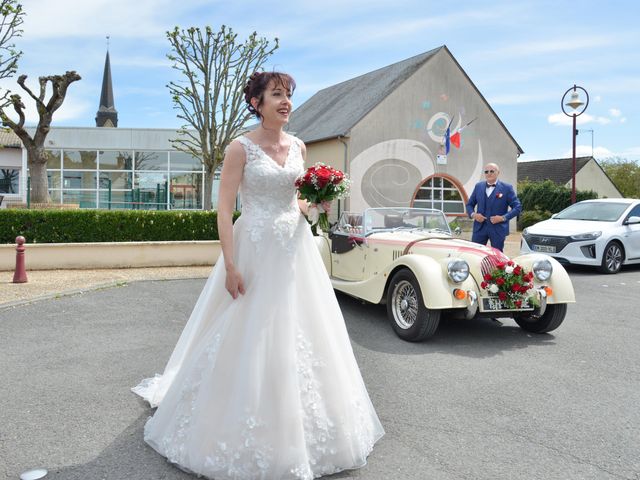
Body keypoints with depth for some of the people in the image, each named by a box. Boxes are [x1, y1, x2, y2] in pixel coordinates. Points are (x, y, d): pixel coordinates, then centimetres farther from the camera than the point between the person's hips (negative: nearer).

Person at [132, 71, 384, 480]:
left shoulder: (298, 147, 9)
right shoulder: (241, 148, -7)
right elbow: (224, 209, -12)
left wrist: (313, 205, -2)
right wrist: (230, 266, -18)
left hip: (295, 250, 6)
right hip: (255, 250, -5)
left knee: (299, 337, 11)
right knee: (247, 340, 2)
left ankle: (296, 430, 31)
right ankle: (247, 435, 22)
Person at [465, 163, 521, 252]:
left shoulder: (507, 188, -2)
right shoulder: (478, 186, 9)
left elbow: (517, 207, -3)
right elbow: (469, 204, 15)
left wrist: (503, 218, -15)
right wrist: (473, 214, -5)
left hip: (498, 229, -3)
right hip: (480, 227, 3)